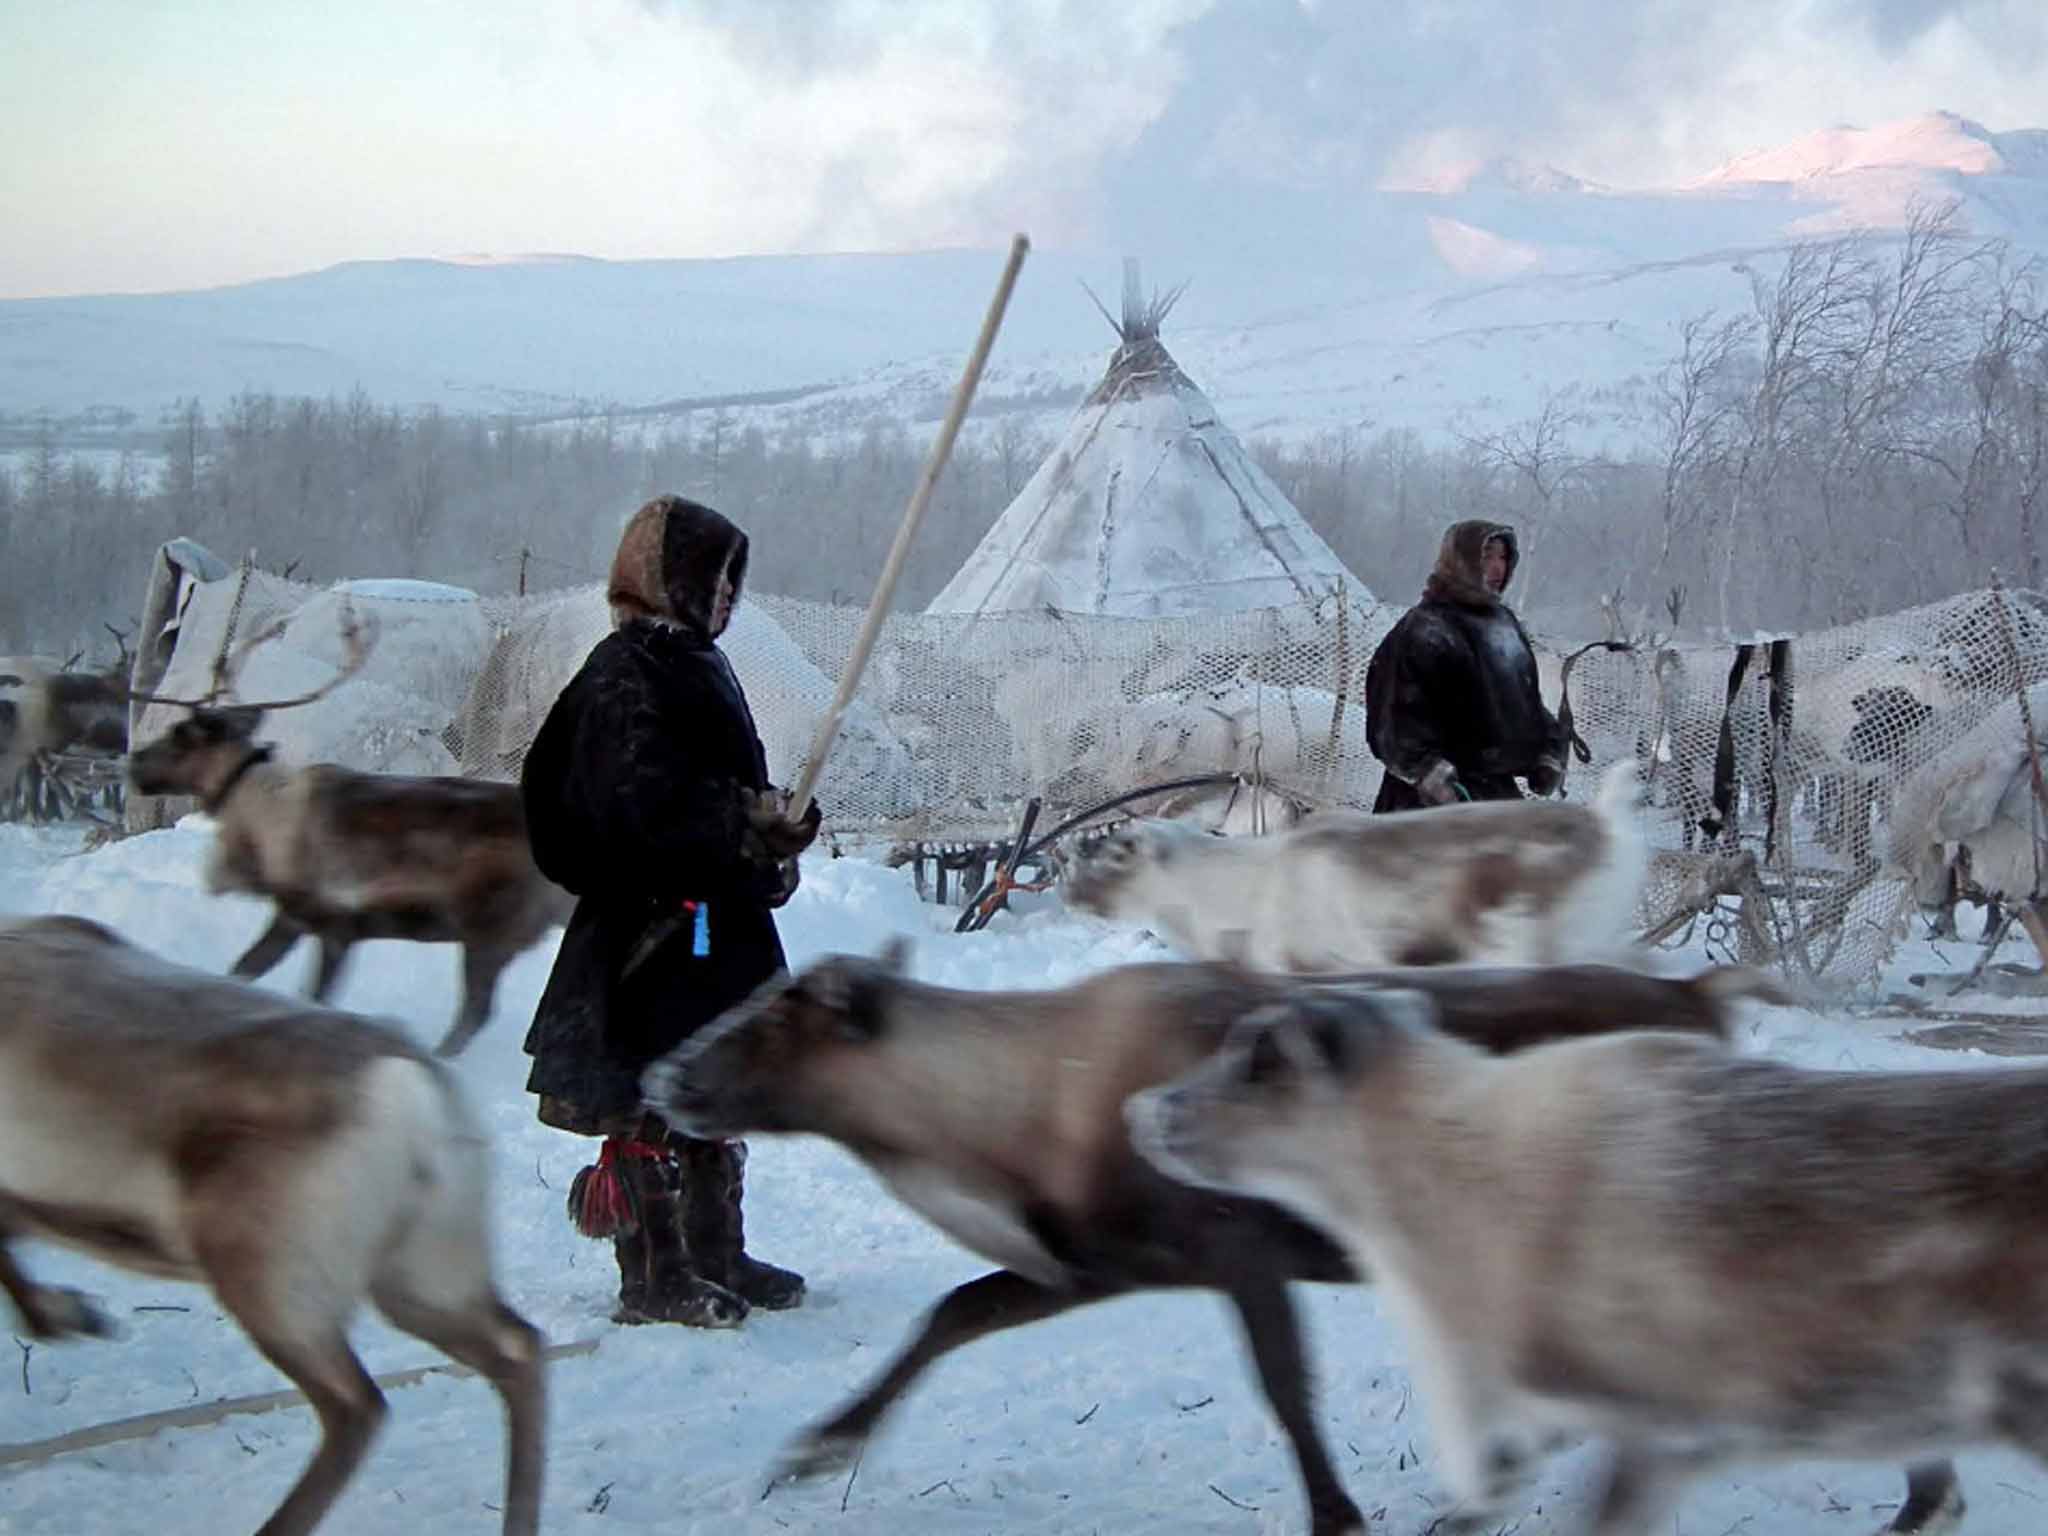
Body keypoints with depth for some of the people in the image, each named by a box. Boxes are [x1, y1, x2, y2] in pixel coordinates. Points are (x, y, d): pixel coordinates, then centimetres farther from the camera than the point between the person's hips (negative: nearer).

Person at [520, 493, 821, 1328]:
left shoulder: (694, 664, 18)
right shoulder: (627, 674, -14)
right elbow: (649, 797, -25)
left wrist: (770, 843, 15)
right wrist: (751, 823, -31)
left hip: (720, 917, 11)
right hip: (656, 923, -11)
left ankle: (717, 1258, 26)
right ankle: (652, 1274, -2)